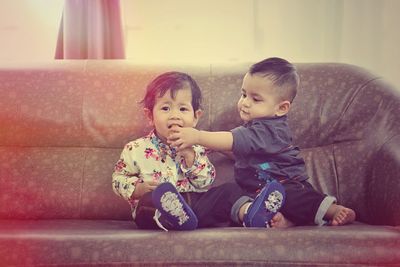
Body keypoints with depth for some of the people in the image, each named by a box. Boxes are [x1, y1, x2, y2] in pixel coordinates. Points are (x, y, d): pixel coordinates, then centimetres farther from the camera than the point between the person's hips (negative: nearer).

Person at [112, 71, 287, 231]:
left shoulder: (195, 148, 12)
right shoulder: (135, 149, 7)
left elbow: (206, 183, 3)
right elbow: (118, 179, 12)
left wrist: (189, 155, -11)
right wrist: (139, 188, -8)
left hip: (195, 203, 4)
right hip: (158, 211, -3)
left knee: (230, 189, -10)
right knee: (150, 198, -35)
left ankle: (248, 212, -40)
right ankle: (175, 217, -66)